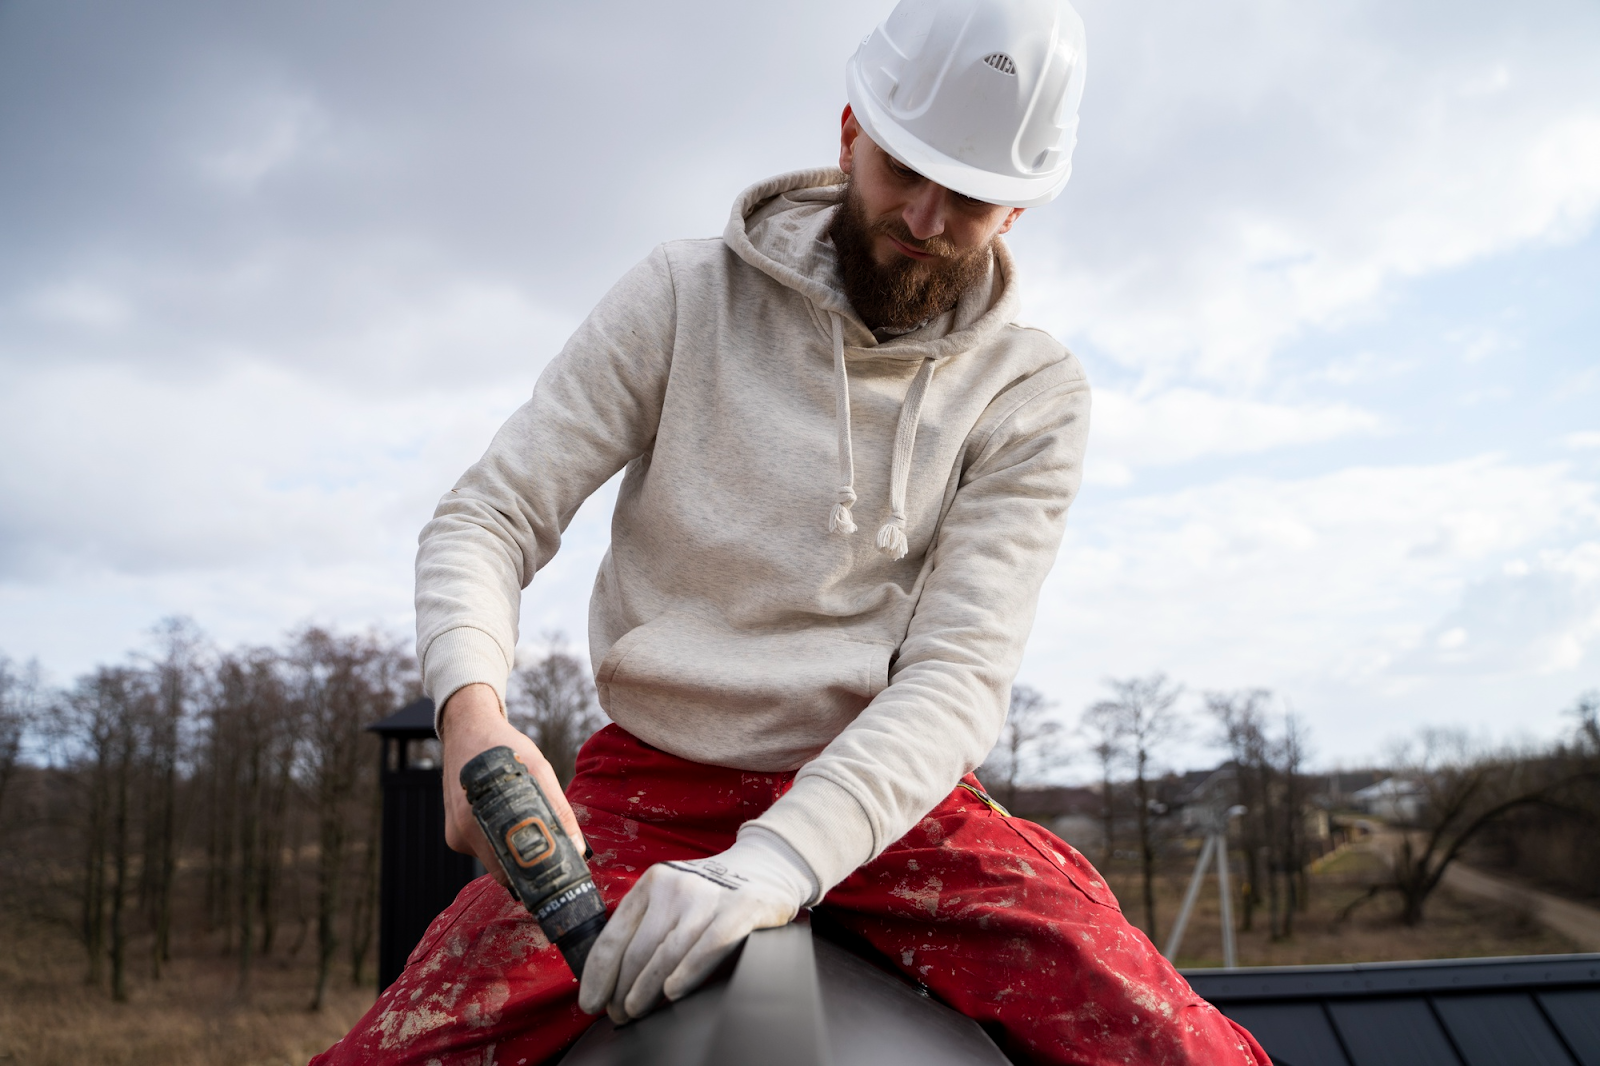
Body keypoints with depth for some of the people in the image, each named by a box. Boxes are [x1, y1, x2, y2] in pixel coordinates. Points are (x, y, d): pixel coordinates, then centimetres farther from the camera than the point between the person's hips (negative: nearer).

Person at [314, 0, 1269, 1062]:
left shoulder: (1032, 394, 0)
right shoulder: (688, 295, 0)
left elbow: (959, 672, -11)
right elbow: (488, 519, -1)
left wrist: (777, 861, -27)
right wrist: (473, 707, -23)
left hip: (886, 800, 0)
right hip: (650, 788, 0)